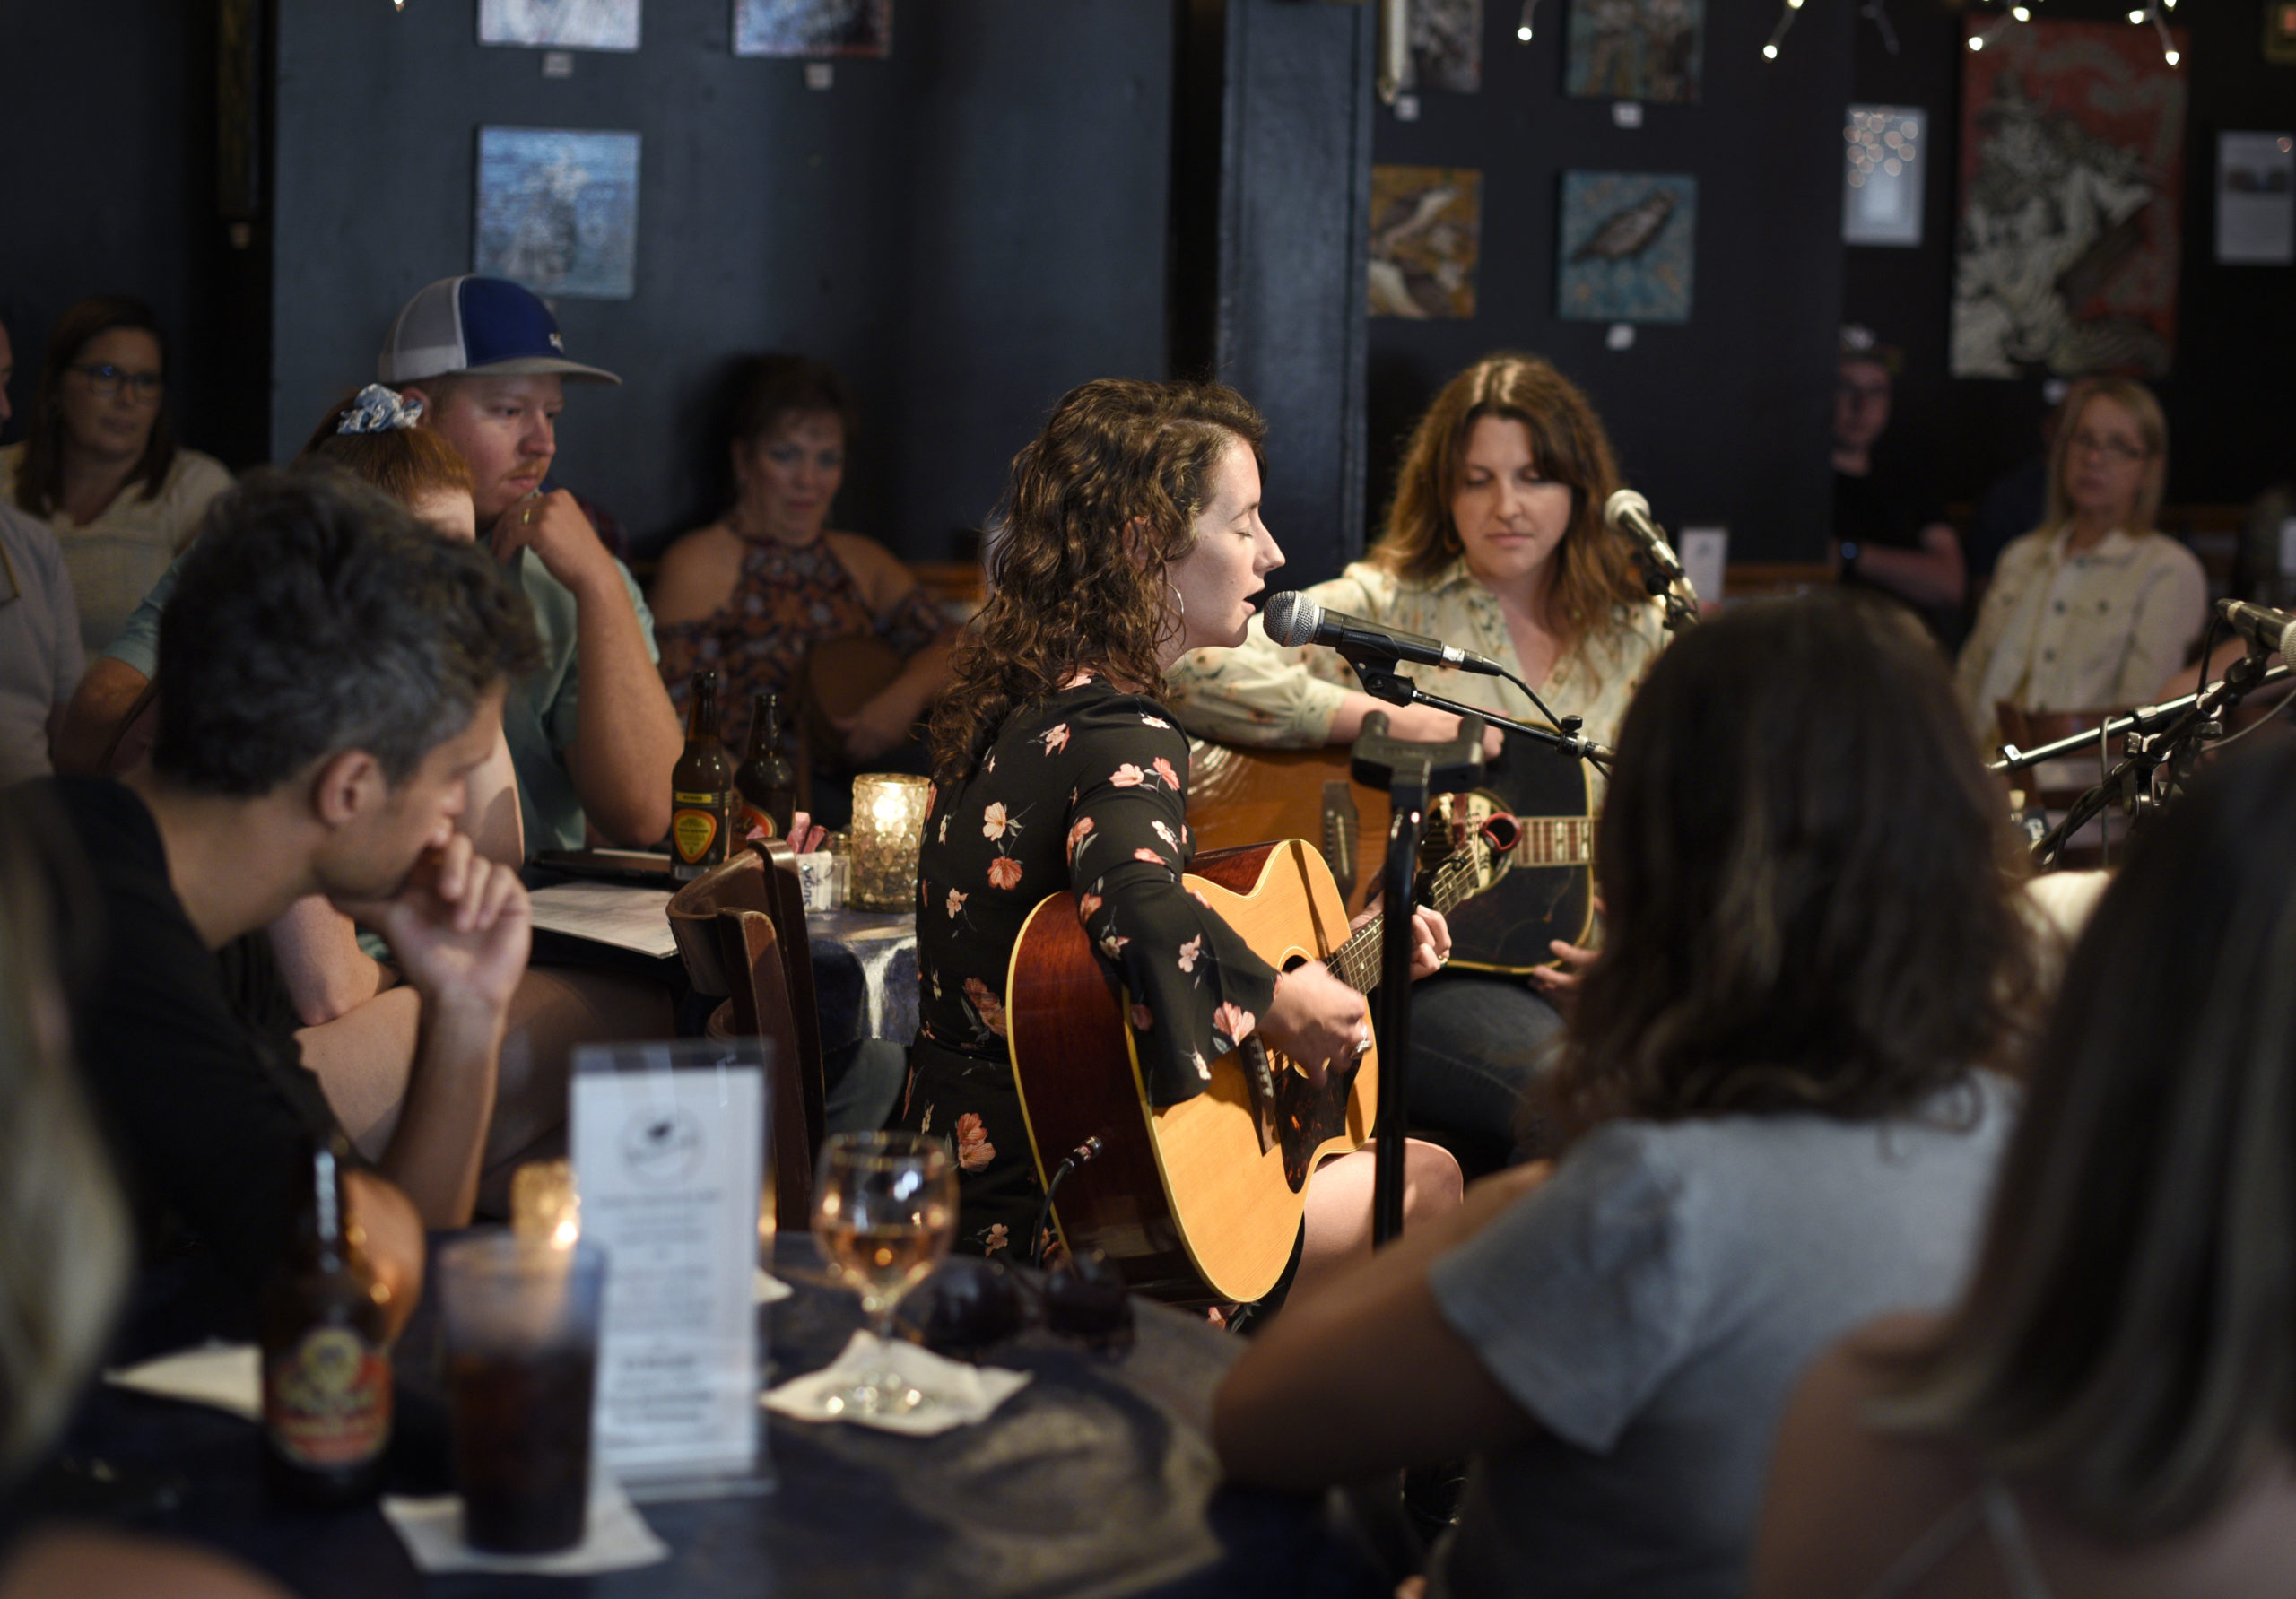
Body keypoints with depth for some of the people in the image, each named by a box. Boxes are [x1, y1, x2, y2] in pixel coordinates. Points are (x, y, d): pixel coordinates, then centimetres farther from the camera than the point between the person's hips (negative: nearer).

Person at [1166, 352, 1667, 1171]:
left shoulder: (1638, 639, 15)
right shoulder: (1383, 606, 3)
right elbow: (1196, 675, -13)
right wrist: (1389, 719, -18)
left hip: (1581, 972, 4)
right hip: (1425, 973, -4)